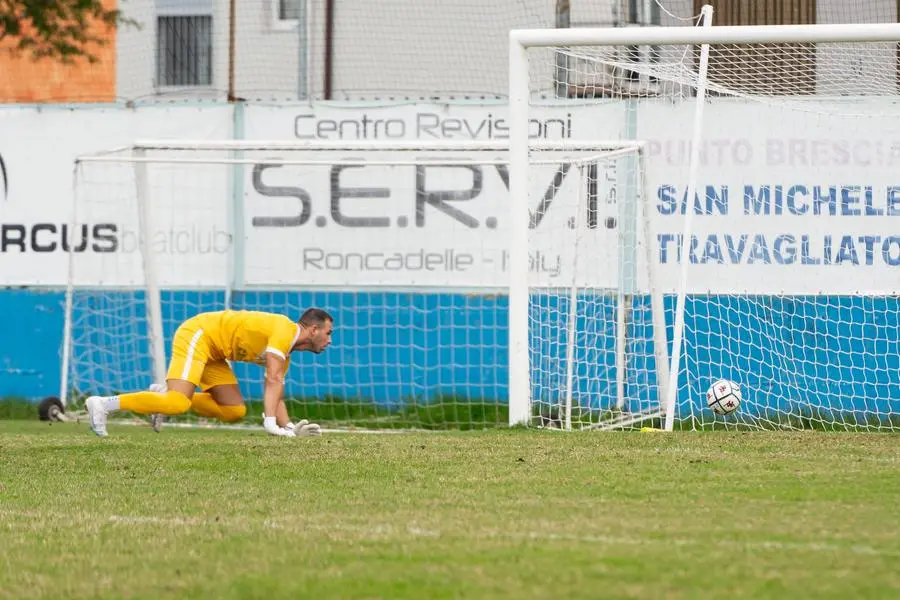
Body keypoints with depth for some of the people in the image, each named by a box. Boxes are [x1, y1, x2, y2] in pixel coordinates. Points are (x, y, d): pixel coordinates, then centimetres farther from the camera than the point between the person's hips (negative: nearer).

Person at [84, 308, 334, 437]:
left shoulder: (285, 353, 15)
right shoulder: (284, 330, -16)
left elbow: (276, 395, 17)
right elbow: (273, 380, -24)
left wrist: (289, 427, 4)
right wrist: (270, 422, -28)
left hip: (213, 352, 10)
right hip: (197, 336, -10)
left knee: (235, 411, 2)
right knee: (178, 404, -25)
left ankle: (166, 394, 8)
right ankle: (105, 404, -20)